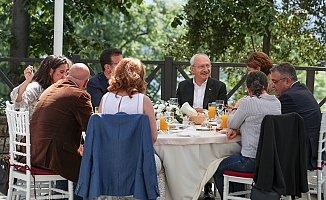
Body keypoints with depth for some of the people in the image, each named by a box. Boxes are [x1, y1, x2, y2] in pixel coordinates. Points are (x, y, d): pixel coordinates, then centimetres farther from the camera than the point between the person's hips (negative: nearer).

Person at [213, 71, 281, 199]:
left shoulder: (248, 102, -14)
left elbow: (231, 124, 1)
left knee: (218, 170, 17)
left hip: (252, 161, -8)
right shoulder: (276, 103, 7)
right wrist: (238, 130, 8)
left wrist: (236, 107, 18)